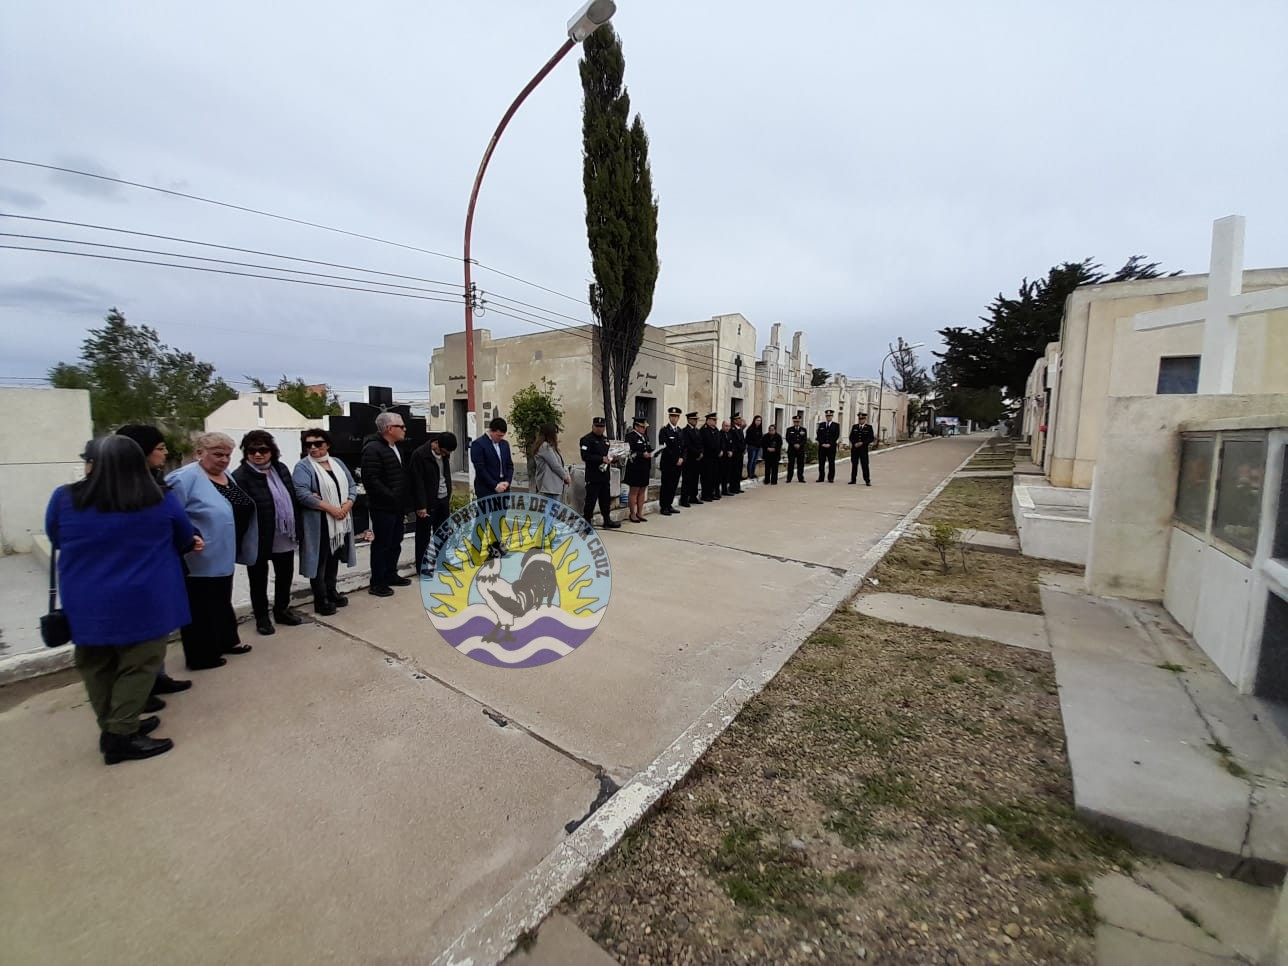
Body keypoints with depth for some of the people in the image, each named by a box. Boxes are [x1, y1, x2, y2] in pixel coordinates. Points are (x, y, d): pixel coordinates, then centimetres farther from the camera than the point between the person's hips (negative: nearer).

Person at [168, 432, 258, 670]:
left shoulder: (227, 476, 8)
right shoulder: (185, 478, -19)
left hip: (223, 556, 9)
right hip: (200, 559, -9)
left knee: (222, 601, 22)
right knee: (200, 607, 5)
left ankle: (226, 641, 38)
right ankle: (202, 656, 17)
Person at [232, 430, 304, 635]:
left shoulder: (281, 469, 5)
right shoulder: (240, 476, -15)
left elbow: (292, 499, 10)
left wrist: (297, 529, 8)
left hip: (285, 538, 6)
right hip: (259, 540, -6)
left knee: (285, 576, 18)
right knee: (259, 580, 11)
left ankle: (282, 610, 35)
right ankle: (261, 617, 27)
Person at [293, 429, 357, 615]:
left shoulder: (337, 462, 10)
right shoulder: (303, 467, -7)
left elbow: (352, 486, 9)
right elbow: (302, 493, -19)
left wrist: (348, 504, -9)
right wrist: (330, 508, -22)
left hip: (341, 520, 6)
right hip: (319, 523, -6)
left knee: (334, 558, 17)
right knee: (320, 561, 2)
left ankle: (331, 591, 32)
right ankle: (320, 600, 14)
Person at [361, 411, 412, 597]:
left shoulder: (395, 448, 15)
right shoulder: (373, 449, -16)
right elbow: (371, 480, -24)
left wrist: (404, 501, 14)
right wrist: (391, 498, -21)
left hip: (397, 506, 9)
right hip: (383, 507, -9)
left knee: (395, 543, 17)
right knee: (381, 545, 0)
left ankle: (390, 575, 31)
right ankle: (377, 583, 11)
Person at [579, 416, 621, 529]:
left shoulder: (604, 440, 17)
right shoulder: (586, 439, -8)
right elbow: (585, 456, -19)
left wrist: (611, 458, 5)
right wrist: (602, 459, -22)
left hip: (604, 475, 8)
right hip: (593, 476, -8)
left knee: (605, 499, 15)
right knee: (590, 500, -4)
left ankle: (607, 521, 25)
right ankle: (587, 523, 5)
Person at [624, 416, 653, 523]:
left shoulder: (645, 436, 15)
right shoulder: (630, 436, -10)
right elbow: (630, 453, -18)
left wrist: (651, 452, 3)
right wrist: (643, 455, -25)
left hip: (645, 468, 8)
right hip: (635, 468, -8)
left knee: (642, 491, 12)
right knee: (634, 491, 2)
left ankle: (640, 513, 21)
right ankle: (633, 514, 12)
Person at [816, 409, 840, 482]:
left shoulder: (836, 425, 6)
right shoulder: (821, 425, 12)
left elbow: (837, 436, -3)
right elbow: (818, 435, 5)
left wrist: (829, 444, -12)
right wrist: (822, 443, -8)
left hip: (831, 447, -2)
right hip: (822, 447, 2)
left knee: (831, 463, 0)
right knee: (821, 463, 2)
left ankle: (831, 478, 4)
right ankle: (821, 478, 6)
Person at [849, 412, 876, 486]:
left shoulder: (869, 427, 1)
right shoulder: (854, 427, 9)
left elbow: (871, 438, -3)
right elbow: (851, 437, 7)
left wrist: (862, 443, -14)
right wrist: (854, 443, -10)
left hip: (863, 449, -3)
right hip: (854, 449, 3)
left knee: (865, 465, -5)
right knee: (854, 464, 7)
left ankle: (867, 481, 0)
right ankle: (853, 480, 14)